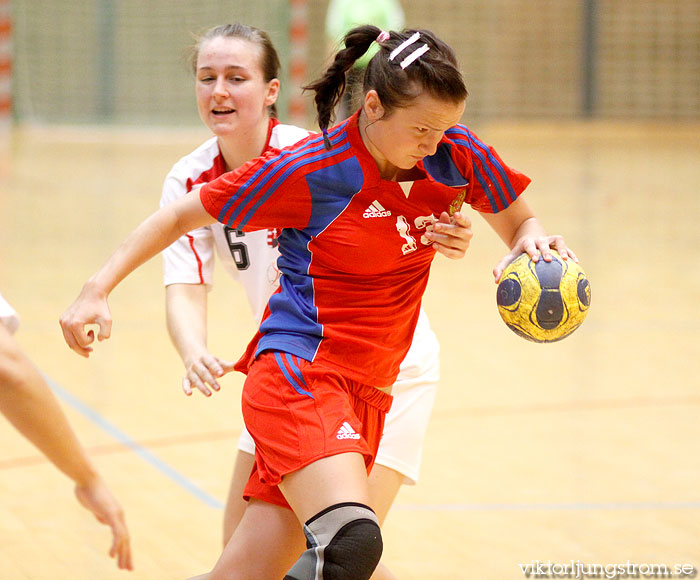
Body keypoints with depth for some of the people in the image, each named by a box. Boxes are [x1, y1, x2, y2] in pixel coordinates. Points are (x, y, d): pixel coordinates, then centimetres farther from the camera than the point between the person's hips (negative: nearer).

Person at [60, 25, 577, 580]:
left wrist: (531, 243, -8)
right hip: (299, 373, -5)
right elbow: (182, 215, 0)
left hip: (366, 394, 5)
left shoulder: (457, 155, 1)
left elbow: (520, 223, 17)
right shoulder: (310, 169, -11)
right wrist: (98, 289, -5)